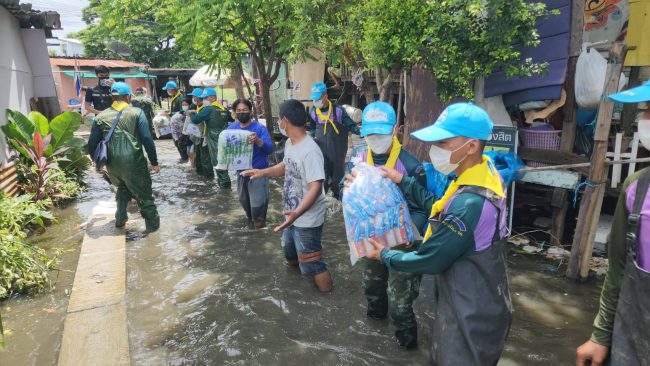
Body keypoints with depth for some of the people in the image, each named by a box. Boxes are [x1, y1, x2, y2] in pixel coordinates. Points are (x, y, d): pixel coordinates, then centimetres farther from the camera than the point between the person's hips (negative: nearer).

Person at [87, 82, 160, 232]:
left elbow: (92, 144, 6)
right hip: (133, 162, -4)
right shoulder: (137, 113, -3)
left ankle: (120, 219, 31)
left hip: (111, 163, 4)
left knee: (122, 187, 30)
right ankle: (152, 223, 19)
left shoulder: (101, 117, 6)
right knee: (143, 193, 10)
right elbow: (147, 139, -9)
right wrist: (154, 162, -3)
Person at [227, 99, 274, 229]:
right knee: (243, 199, 22)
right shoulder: (232, 128, 0)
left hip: (258, 171, -5)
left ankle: (259, 221, 24)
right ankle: (251, 218, 47)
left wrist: (258, 140, -41)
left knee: (257, 201, -2)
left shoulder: (260, 128, -16)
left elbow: (270, 149, -23)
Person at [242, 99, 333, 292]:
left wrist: (297, 213, -45)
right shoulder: (290, 143, 2)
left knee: (311, 264, 1)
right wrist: (263, 172, 9)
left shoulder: (310, 151, -29)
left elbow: (316, 187, -34)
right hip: (292, 214, 10)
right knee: (290, 253, 29)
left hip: (307, 219, -9)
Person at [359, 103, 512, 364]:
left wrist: (385, 256, -7)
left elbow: (429, 260, -23)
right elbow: (439, 206, 8)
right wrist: (403, 182, 6)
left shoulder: (469, 204, -34)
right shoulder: (484, 172, -4)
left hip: (472, 316, -9)